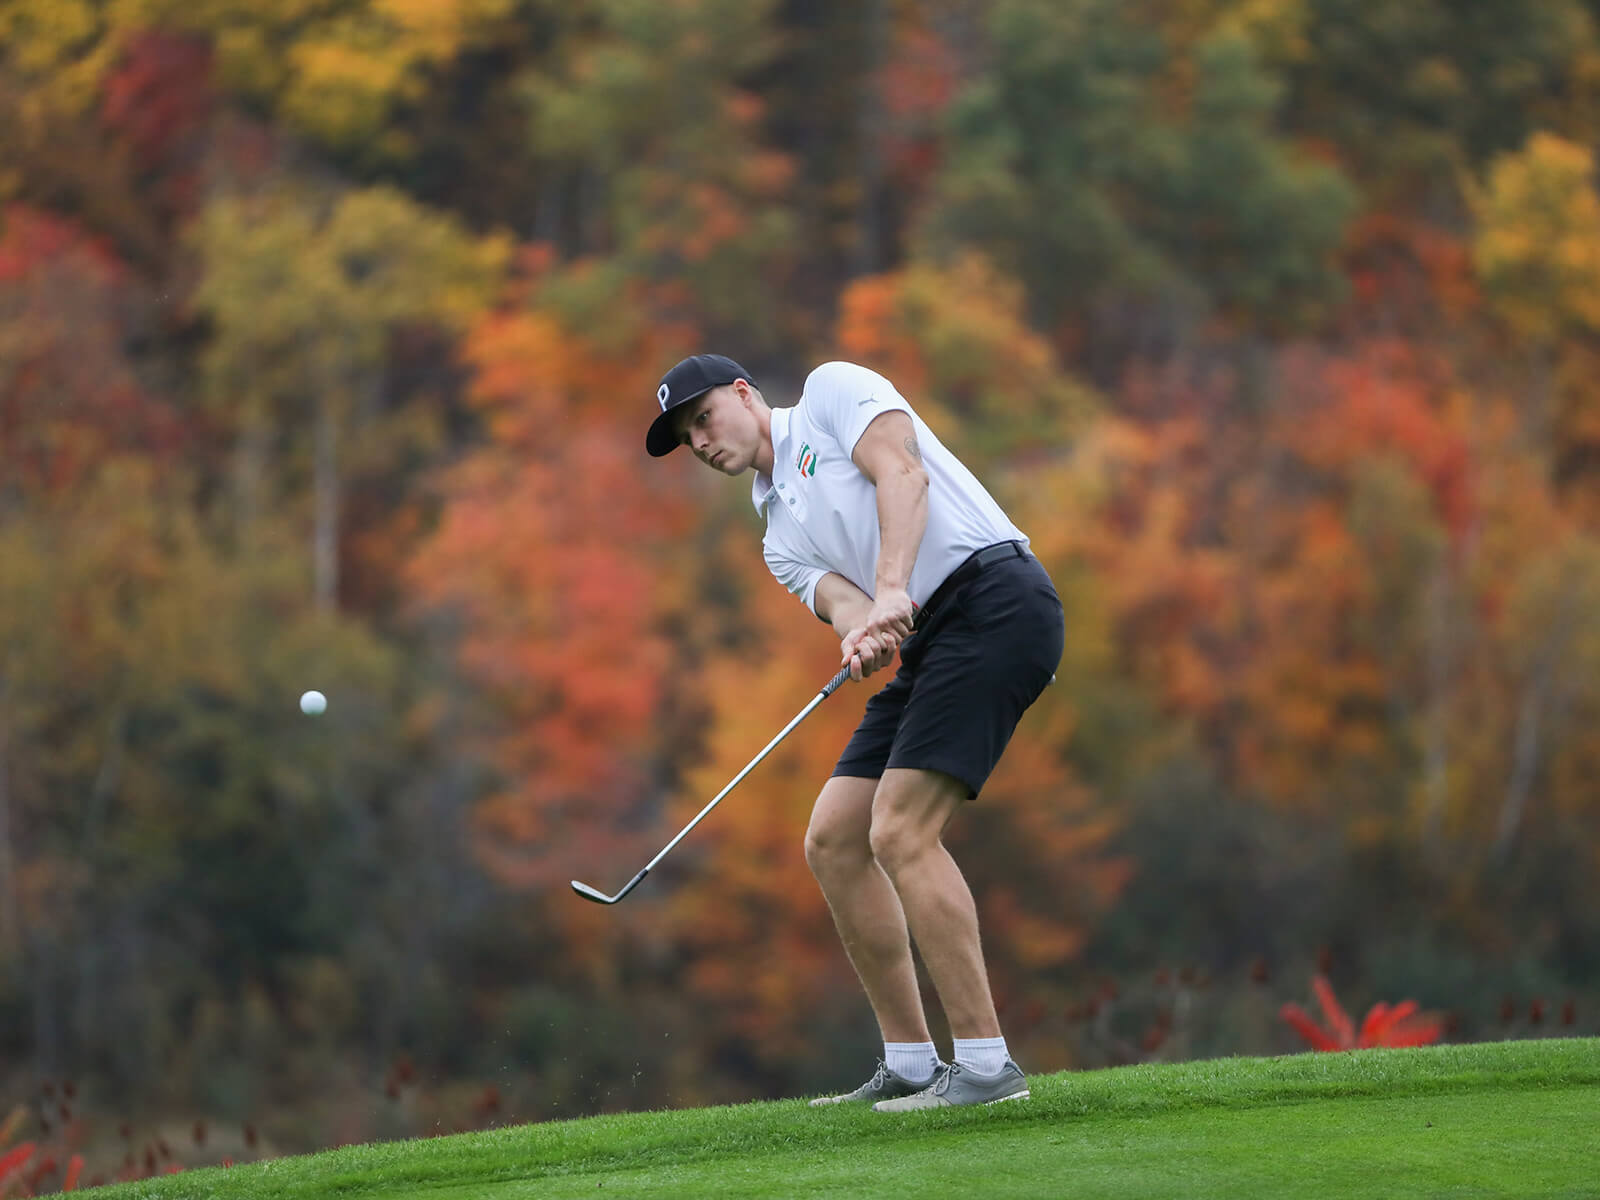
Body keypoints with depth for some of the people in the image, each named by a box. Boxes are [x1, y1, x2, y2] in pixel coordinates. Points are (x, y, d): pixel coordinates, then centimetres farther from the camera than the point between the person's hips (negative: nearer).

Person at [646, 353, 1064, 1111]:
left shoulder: (831, 392, 8)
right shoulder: (781, 538, 25)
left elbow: (900, 471, -10)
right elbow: (840, 599, 5)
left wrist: (893, 591, -24)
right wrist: (863, 634, -20)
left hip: (993, 596, -9)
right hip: (930, 641, 9)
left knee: (900, 832, -18)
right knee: (833, 842, 4)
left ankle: (986, 1064, -17)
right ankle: (909, 1066, 9)